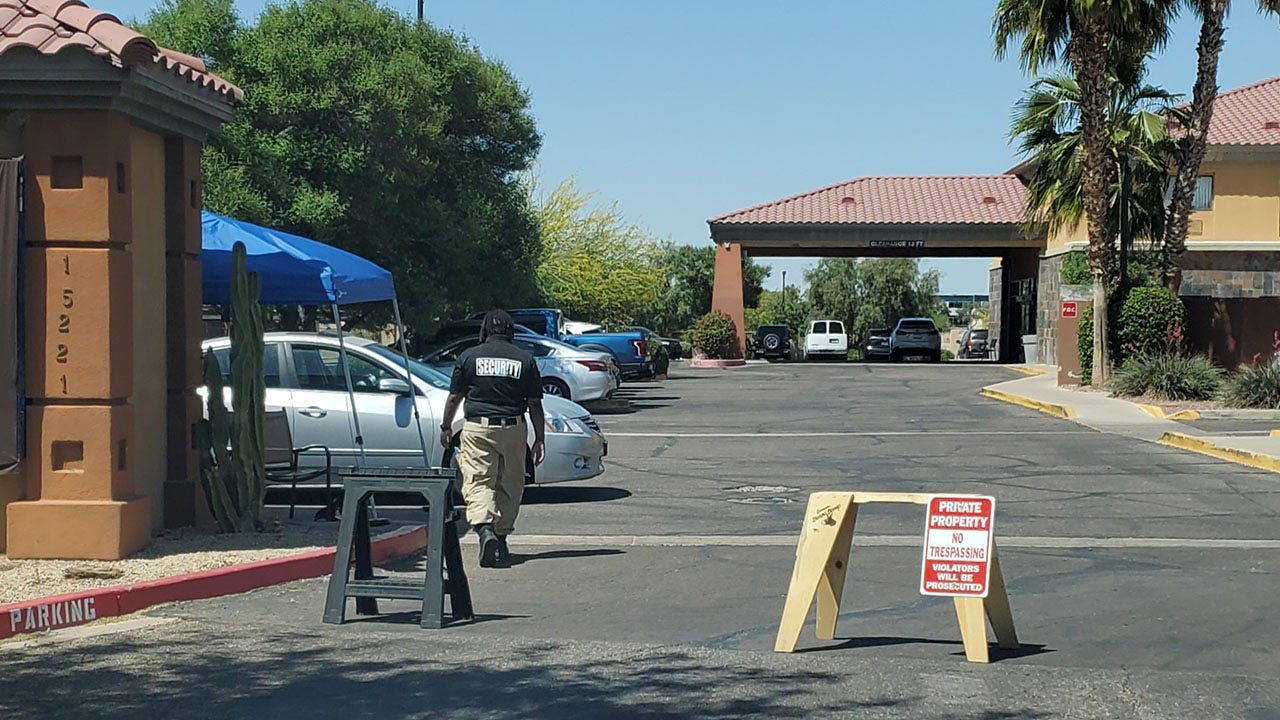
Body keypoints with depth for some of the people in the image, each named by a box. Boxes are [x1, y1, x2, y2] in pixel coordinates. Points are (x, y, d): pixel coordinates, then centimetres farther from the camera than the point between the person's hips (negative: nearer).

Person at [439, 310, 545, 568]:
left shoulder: (469, 357, 2)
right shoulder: (525, 360, 4)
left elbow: (454, 398, 7)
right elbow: (535, 404, 4)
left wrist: (446, 427, 20)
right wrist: (540, 438, 10)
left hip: (477, 429, -1)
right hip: (514, 429, 2)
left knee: (478, 482, -6)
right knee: (510, 486, 14)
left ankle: (485, 529, -28)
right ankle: (501, 537, 20)